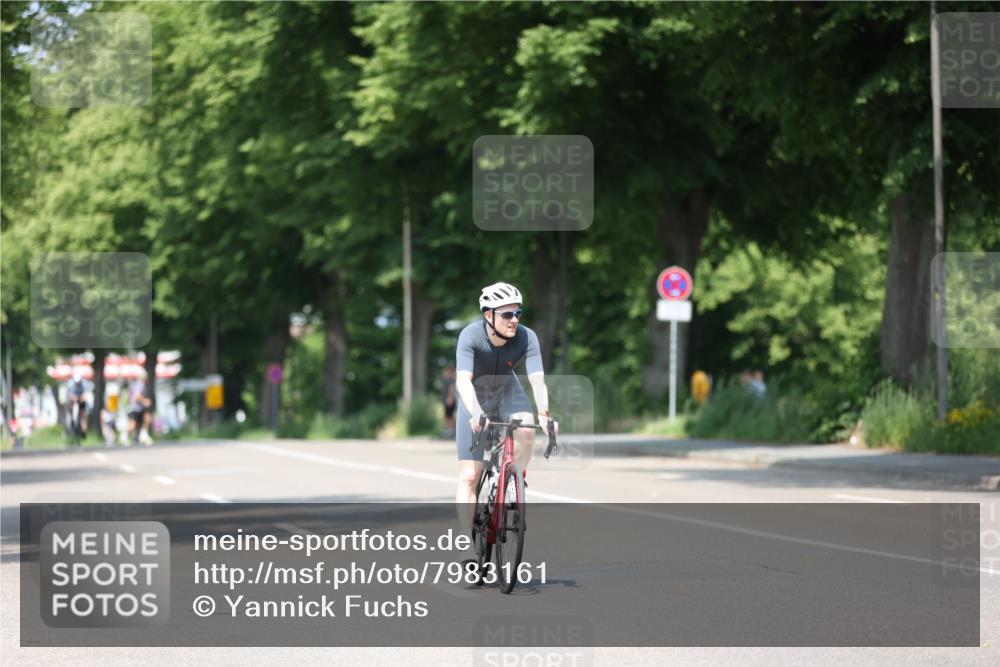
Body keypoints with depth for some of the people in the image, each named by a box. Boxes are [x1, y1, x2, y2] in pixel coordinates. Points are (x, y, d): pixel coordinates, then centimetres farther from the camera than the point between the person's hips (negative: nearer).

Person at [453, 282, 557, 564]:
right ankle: (467, 546, -5)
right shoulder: (471, 335, -30)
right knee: (469, 476, -10)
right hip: (475, 399, -2)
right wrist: (476, 414, -57)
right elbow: (463, 380, -40)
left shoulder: (526, 338, -25)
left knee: (526, 432, -32)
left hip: (507, 392, 2)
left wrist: (543, 413, -52)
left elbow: (537, 379, -34)